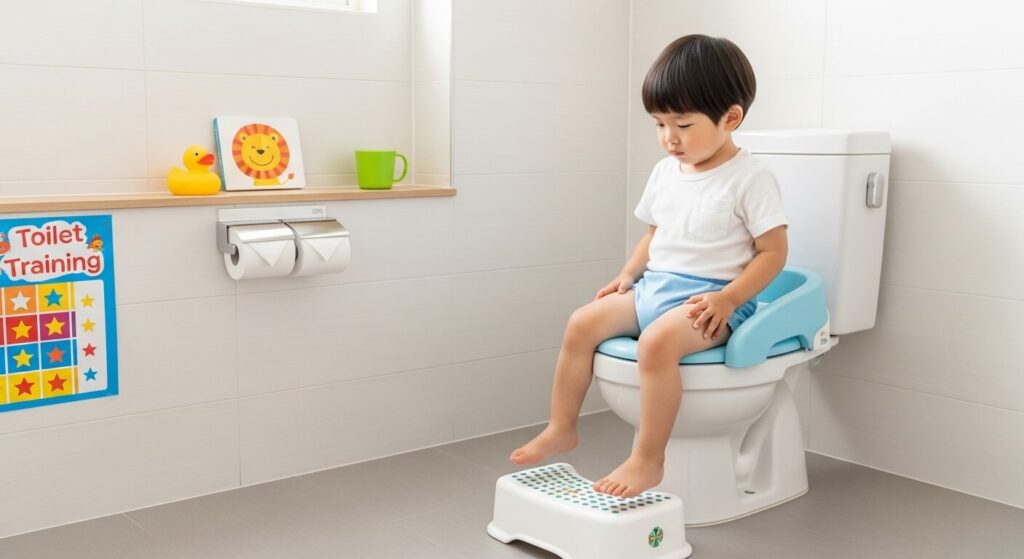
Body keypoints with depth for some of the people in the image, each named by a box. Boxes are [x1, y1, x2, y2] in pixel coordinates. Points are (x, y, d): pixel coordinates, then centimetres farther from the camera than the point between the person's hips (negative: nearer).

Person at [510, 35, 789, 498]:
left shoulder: (750, 180, -9)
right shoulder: (664, 173, 11)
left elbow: (772, 253, -9)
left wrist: (727, 299, -19)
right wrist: (628, 274, 7)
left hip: (707, 298, -7)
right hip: (652, 287, 7)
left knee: (657, 342, -34)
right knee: (582, 324, -9)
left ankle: (647, 460, -23)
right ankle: (561, 429, 5)